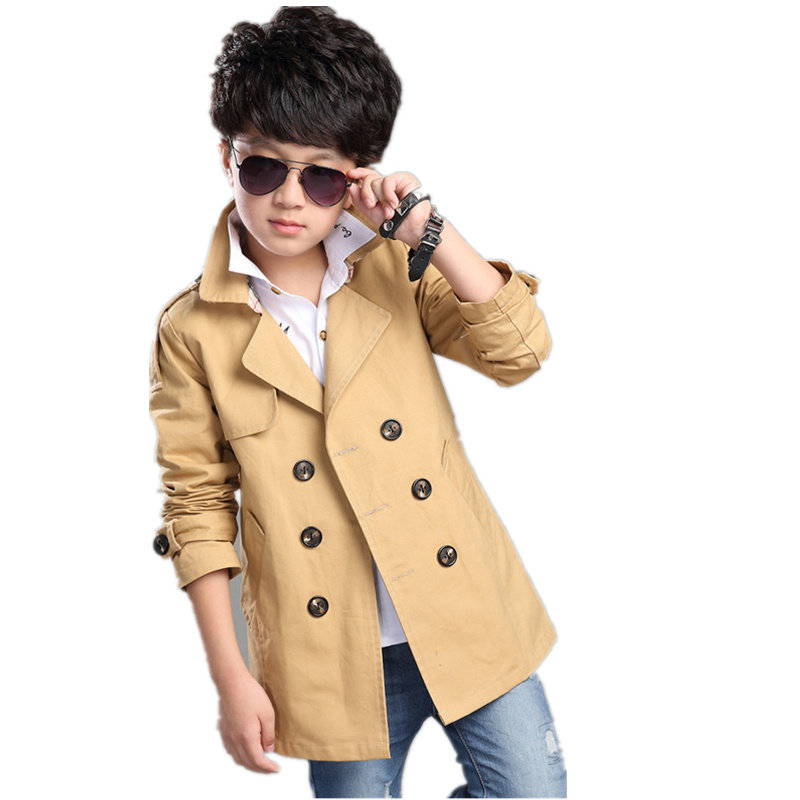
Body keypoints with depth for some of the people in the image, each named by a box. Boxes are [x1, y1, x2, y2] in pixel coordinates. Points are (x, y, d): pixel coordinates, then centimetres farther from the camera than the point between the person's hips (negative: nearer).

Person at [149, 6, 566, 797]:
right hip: (337, 659, -1)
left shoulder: (395, 268, -1)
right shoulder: (192, 331, -7)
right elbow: (199, 507, -3)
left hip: (467, 617, 2)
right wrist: (231, 679, -2)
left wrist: (427, 232, -21)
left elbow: (520, 351, -11)